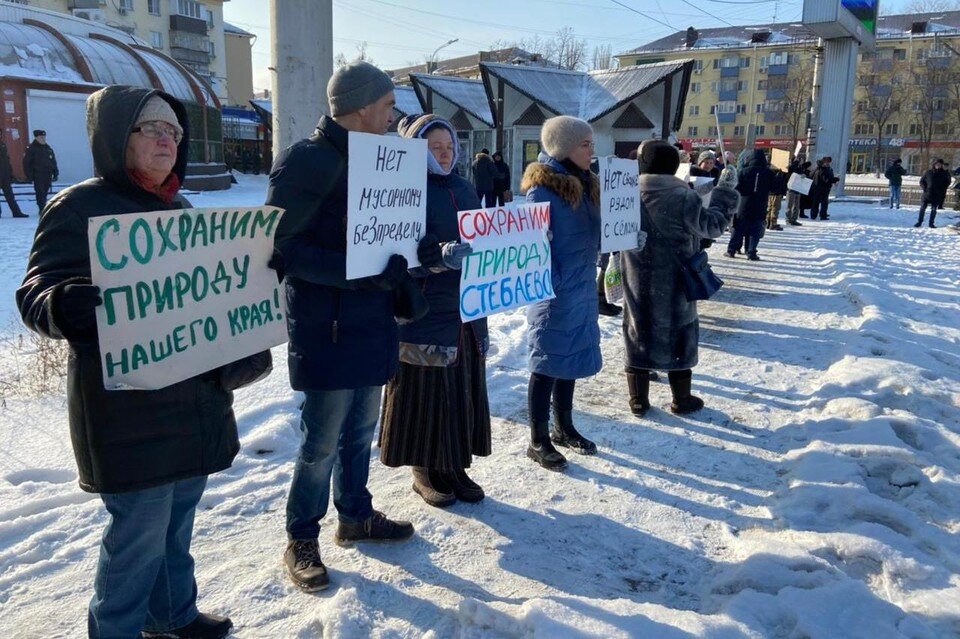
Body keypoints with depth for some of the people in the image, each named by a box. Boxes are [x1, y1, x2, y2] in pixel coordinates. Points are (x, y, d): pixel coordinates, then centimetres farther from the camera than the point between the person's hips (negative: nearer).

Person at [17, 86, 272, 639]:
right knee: (140, 533, 1)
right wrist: (64, 307, -39)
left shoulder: (179, 209, 14)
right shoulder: (79, 207, -9)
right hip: (129, 409, -7)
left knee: (178, 518, 19)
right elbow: (35, 292, -17)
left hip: (195, 400, 8)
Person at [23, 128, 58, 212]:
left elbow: (54, 162, 19)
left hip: (48, 176, 5)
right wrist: (29, 175, -8)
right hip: (37, 176, -5)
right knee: (40, 193, -11)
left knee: (44, 193, 9)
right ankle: (43, 210, -16)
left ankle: (43, 209, 17)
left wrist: (55, 174, 13)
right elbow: (26, 163, -2)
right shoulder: (31, 149, -1)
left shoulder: (49, 149, 15)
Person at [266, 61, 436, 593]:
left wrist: (416, 251, -1)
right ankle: (301, 543, 21)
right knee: (322, 440, 2)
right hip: (325, 326, -8)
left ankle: (355, 517, 37)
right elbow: (280, 246, -19)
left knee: (361, 429, 19)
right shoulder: (306, 161, -14)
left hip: (371, 321, 8)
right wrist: (362, 272, -26)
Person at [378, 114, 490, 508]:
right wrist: (440, 256, -33)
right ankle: (425, 471, 20)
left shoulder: (463, 188, 13)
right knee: (425, 393, 2)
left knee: (463, 391, 12)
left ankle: (454, 467, 26)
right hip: (424, 313, -6)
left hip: (466, 311, 7)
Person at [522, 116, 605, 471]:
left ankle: (564, 428, 34)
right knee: (548, 365, 2)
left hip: (583, 289, 8)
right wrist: (552, 286, -20)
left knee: (571, 360, 17)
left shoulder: (585, 183, 11)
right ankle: (539, 441, 15)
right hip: (556, 294, -8)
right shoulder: (542, 188, -14)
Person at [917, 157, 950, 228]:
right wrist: (924, 188, -6)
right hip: (927, 194, 0)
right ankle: (919, 222, 8)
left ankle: (931, 223, 11)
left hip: (937, 196, 0)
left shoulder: (944, 174, 3)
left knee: (934, 209, 4)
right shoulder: (928, 173, 2)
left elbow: (946, 184, 8)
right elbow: (922, 181, 8)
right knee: (922, 208, 0)